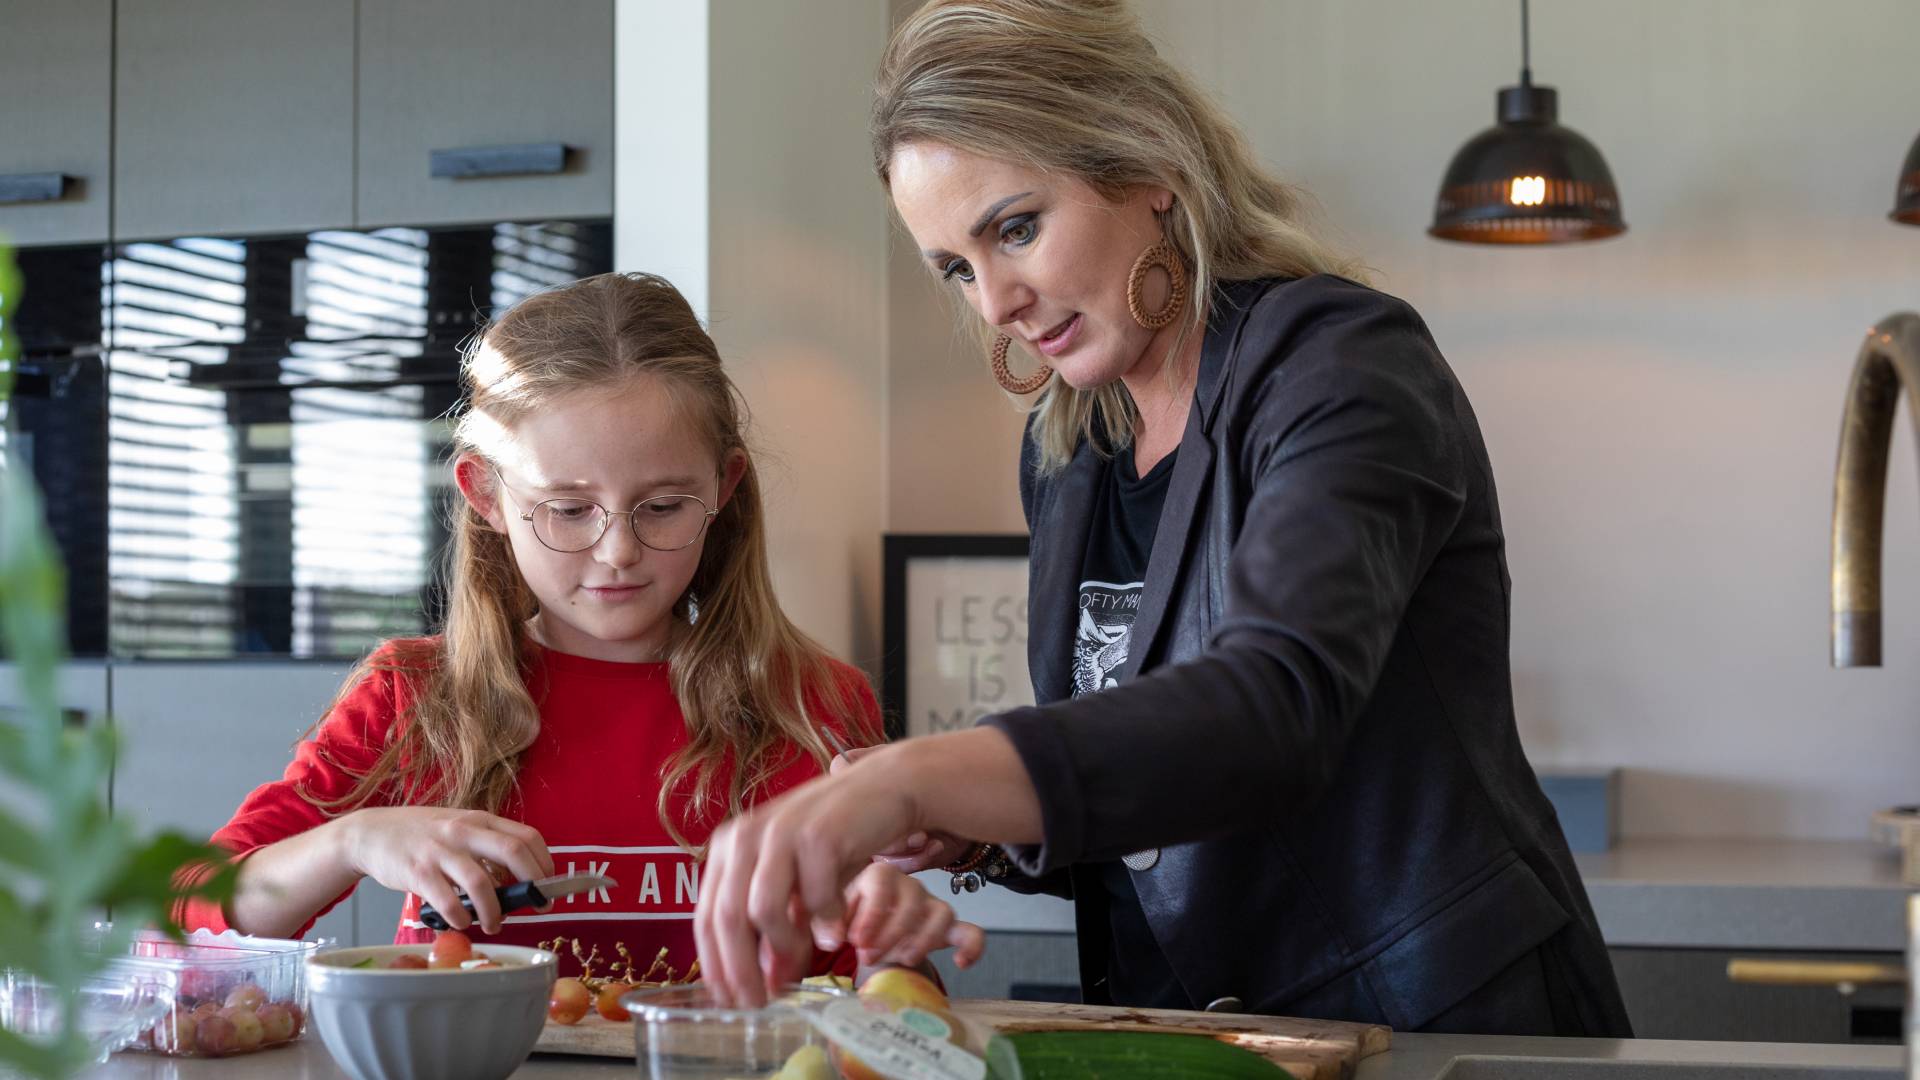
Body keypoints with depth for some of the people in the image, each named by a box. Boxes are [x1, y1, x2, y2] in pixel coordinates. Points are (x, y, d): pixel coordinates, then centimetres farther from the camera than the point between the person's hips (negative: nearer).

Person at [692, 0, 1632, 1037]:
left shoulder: (1343, 366, -12)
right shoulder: (1063, 453, 9)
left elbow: (1279, 709, -30)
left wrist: (913, 776, -41)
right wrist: (978, 829, -3)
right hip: (1184, 1031, 7)